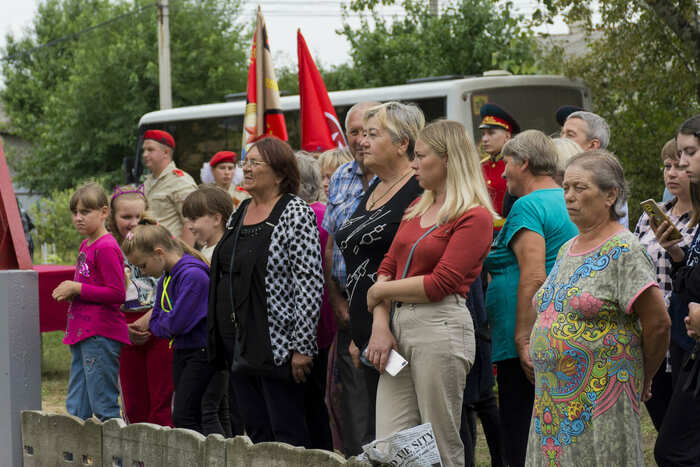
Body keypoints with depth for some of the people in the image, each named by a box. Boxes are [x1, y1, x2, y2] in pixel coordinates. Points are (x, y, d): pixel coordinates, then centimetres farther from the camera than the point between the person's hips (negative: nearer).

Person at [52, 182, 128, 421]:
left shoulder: (106, 248, -13)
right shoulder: (86, 245, 16)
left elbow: (117, 293, -18)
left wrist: (78, 289, -14)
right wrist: (70, 291, 6)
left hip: (101, 334, -10)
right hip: (81, 334, 10)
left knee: (103, 406, -6)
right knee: (76, 408, 11)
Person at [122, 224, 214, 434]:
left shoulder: (193, 275, -20)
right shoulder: (165, 278, 11)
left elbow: (177, 323, -23)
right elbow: (157, 316, 14)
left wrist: (154, 324, -5)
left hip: (200, 353, -9)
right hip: (180, 352, 9)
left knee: (183, 417, -13)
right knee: (186, 417, 9)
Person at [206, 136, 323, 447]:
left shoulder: (295, 213, -10)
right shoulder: (239, 214, 14)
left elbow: (310, 282, -16)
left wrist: (302, 346, -20)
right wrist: (219, 337, 19)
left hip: (276, 345, -8)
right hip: (238, 345, 8)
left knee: (287, 435, -4)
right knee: (256, 435, 10)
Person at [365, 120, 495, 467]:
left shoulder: (475, 216, -7)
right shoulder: (418, 208, 19)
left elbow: (440, 284, -14)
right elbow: (388, 266, 14)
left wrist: (380, 291, -2)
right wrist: (380, 327, 0)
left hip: (440, 328, -8)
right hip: (399, 325, 8)